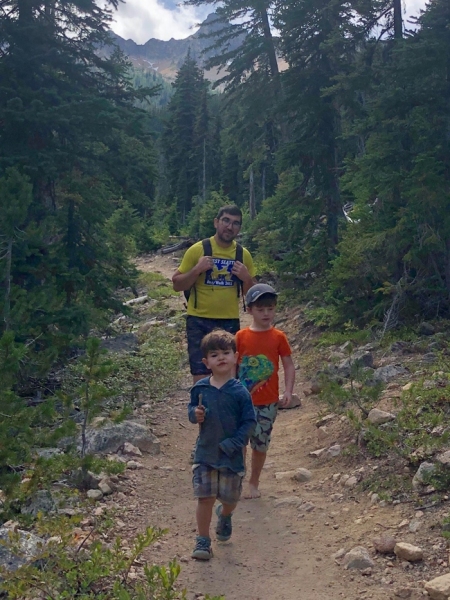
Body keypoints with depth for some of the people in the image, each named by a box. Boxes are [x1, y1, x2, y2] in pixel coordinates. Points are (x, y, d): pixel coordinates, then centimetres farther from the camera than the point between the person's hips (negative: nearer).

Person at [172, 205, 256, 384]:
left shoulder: (243, 254, 4)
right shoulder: (198, 250, -5)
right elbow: (177, 285, -2)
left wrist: (246, 278, -9)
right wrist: (197, 270, -18)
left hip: (230, 323, 3)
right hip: (199, 322, -3)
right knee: (201, 379, -5)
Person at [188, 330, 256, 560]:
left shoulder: (240, 392, -12)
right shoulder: (200, 388, -4)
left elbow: (249, 421, -9)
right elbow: (191, 409, 10)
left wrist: (233, 443, -18)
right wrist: (195, 414, -13)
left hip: (232, 455, -1)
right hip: (205, 453, 1)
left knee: (230, 498, 13)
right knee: (204, 497, -1)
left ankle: (224, 515, 49)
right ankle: (203, 540, 16)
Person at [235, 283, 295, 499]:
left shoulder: (278, 337, -2)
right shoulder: (241, 337, -3)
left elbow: (288, 365, 0)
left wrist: (288, 391, -11)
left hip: (268, 402, 0)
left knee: (260, 444, 9)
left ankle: (254, 483, 26)